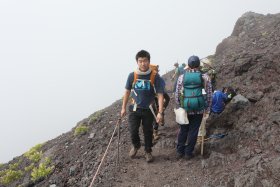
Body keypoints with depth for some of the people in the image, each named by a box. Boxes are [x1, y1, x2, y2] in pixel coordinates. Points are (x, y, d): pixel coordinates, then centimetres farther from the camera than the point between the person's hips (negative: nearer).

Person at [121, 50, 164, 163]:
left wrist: (160, 112, -18)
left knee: (148, 132, 11)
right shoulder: (132, 75, -8)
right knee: (133, 131, 0)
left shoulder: (155, 76, -13)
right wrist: (123, 108, 8)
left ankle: (148, 151, 34)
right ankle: (136, 145, 33)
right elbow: (127, 92, 4)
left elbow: (160, 95, -12)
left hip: (148, 110, -1)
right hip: (134, 109, 1)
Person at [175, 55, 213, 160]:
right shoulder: (204, 77, -3)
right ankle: (188, 153, 16)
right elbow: (209, 94, 0)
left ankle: (180, 151, 23)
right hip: (199, 109, -1)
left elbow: (177, 94, 1)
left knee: (183, 130, 16)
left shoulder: (182, 77, -1)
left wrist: (179, 106, 13)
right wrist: (207, 108, 9)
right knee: (193, 131, 9)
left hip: (185, 108, 1)